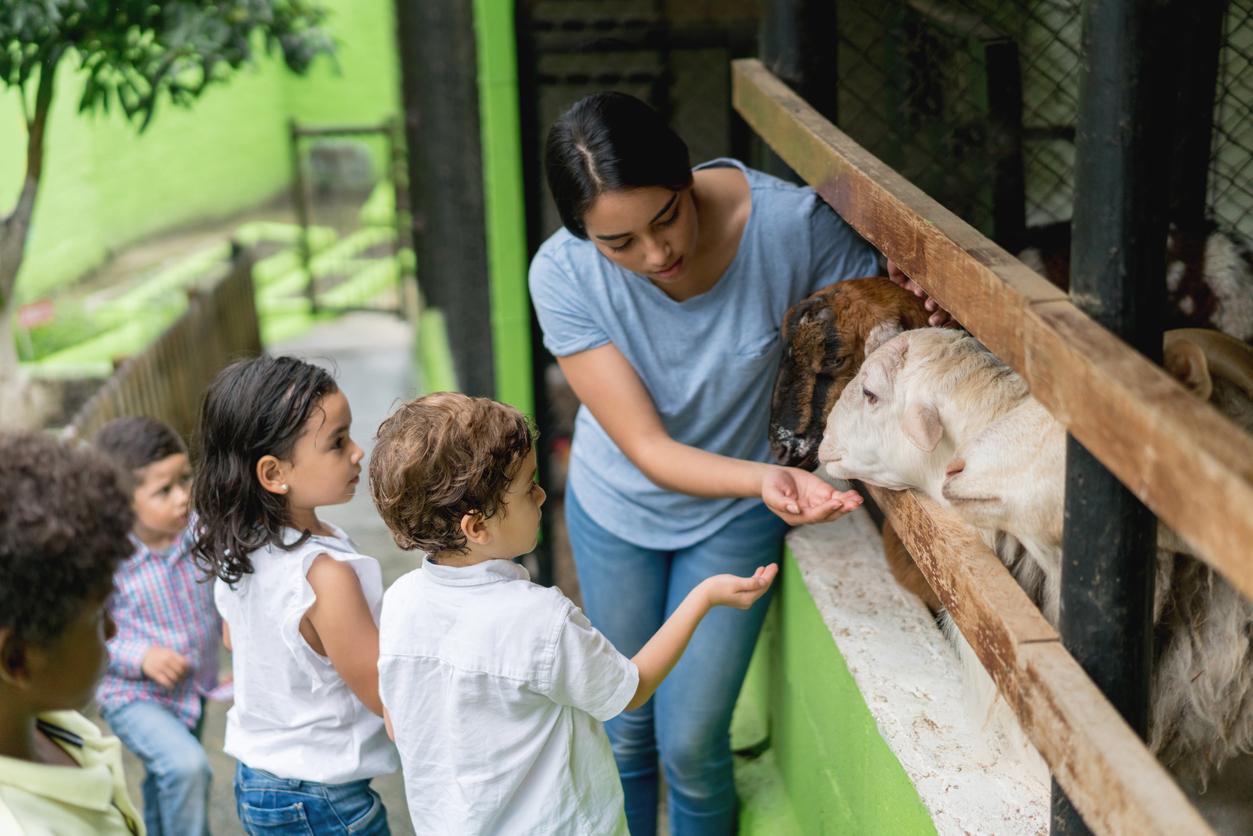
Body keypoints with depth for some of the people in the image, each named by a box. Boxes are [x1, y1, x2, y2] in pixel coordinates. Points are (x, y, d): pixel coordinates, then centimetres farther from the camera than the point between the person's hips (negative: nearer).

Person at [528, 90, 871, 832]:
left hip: (735, 517, -1)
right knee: (626, 734, 17)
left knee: (691, 744, 4)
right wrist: (764, 478, -45)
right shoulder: (564, 274, -27)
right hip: (616, 507, 1)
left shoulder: (790, 222, -30)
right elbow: (648, 450, -27)